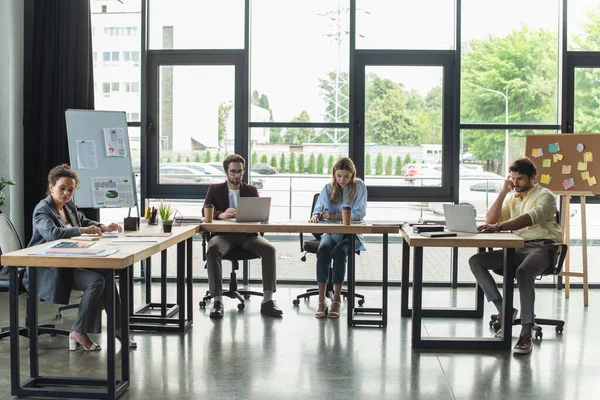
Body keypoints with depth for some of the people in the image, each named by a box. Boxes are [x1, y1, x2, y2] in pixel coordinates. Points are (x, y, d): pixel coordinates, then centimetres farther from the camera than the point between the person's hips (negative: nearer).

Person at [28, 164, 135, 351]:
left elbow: (85, 222, 30)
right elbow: (51, 233, -29)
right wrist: (83, 230, -30)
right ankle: (79, 333, -15)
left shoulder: (69, 206, 13)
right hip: (50, 270, -8)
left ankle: (117, 327, -3)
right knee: (96, 280, -25)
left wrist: (104, 227, 10)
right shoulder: (42, 209, -10)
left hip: (70, 263, 8)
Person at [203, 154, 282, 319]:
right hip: (223, 235, -1)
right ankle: (217, 300, -35)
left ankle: (267, 300, -28)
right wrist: (221, 214, -25)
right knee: (212, 249, -36)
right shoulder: (215, 189, 13)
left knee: (269, 249, -28)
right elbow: (205, 212, -1)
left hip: (247, 235, 1)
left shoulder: (251, 190, 17)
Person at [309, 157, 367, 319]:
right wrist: (316, 215, -19)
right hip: (330, 232, 2)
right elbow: (319, 208, 7)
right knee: (323, 249, -32)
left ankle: (337, 299, -28)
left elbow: (358, 213, -7)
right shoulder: (328, 188, 11)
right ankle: (321, 299, -33)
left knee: (339, 251, -35)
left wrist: (335, 216, -18)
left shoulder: (359, 187, 2)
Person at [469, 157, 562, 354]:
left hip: (542, 247, -7)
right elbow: (490, 220, 8)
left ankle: (526, 333, -36)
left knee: (523, 272, -39)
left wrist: (498, 227, -37)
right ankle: (504, 310, -12)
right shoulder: (512, 199, 20)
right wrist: (503, 192, 2)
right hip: (517, 248, 7)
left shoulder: (544, 195, -2)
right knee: (475, 261, -13)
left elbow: (530, 218, -23)